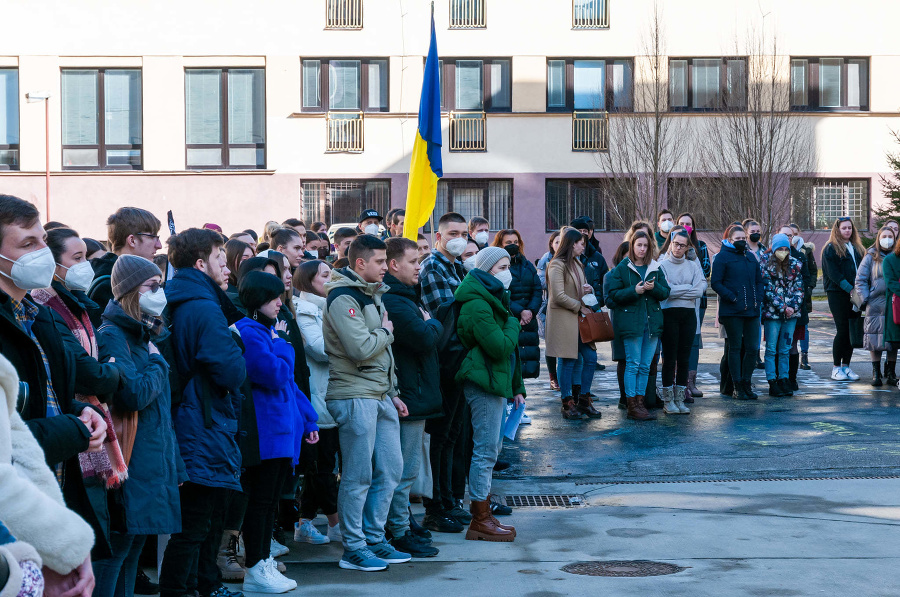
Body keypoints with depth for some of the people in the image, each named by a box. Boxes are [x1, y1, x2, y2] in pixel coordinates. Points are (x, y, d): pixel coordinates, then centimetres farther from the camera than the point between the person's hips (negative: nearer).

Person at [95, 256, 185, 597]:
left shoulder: (146, 336, 18)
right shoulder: (113, 336, -11)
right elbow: (133, 395, -25)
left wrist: (176, 466, 22)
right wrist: (157, 364, -7)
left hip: (154, 469, 9)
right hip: (129, 473, -9)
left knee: (132, 550, 13)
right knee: (115, 551, -7)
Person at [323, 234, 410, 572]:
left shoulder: (373, 294, 18)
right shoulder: (343, 298, -13)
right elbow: (361, 349, -23)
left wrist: (392, 392, 18)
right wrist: (386, 331, -5)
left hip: (381, 396, 9)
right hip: (355, 396, -9)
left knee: (390, 471, 11)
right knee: (358, 477, -3)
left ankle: (374, 539, 21)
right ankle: (354, 548, 6)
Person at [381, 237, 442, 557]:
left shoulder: (403, 298, 16)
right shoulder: (395, 303, -20)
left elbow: (424, 335, 19)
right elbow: (426, 338, -26)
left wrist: (428, 323, 0)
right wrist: (434, 323, -7)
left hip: (413, 394, 11)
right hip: (409, 395, -11)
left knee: (405, 467, 18)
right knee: (405, 468, -4)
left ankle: (403, 524, 27)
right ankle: (399, 533, 2)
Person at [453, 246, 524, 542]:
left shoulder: (494, 300, 19)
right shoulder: (477, 305, -16)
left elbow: (509, 350, 23)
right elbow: (501, 346, -24)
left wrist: (517, 387, 19)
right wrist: (513, 324, -6)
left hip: (495, 384, 11)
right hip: (484, 383, -11)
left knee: (489, 450, 14)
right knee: (486, 451, -7)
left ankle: (483, 515, 20)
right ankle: (480, 521, -2)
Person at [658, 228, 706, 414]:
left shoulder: (693, 265, 11)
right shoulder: (662, 264, 1)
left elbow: (700, 289, -3)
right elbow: (665, 290, -13)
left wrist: (676, 289, -8)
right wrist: (688, 288, -7)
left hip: (689, 314, 4)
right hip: (669, 314, -4)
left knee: (684, 358, 5)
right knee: (669, 358, -2)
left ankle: (680, 399, 12)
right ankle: (668, 401, 4)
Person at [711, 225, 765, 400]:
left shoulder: (750, 257, 18)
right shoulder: (722, 257, -1)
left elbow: (759, 280, 23)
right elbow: (715, 283, -8)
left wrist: (759, 299, 6)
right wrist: (732, 298, -15)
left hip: (752, 311, 5)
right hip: (732, 311, -5)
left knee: (752, 348, 4)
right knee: (735, 348, 0)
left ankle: (746, 383, 17)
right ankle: (737, 387, 6)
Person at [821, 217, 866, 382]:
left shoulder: (857, 248, 19)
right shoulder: (831, 249, -1)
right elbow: (833, 273, -9)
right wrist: (849, 289, -16)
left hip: (855, 294, 6)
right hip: (838, 294, -6)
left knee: (853, 330, 3)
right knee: (842, 330, -7)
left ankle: (846, 366, 11)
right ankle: (837, 368, 1)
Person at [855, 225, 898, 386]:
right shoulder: (871, 257, 4)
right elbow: (860, 280, 3)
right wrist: (866, 299, -6)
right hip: (875, 305, -2)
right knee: (875, 339, -2)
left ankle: (891, 373, 14)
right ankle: (876, 372, 8)